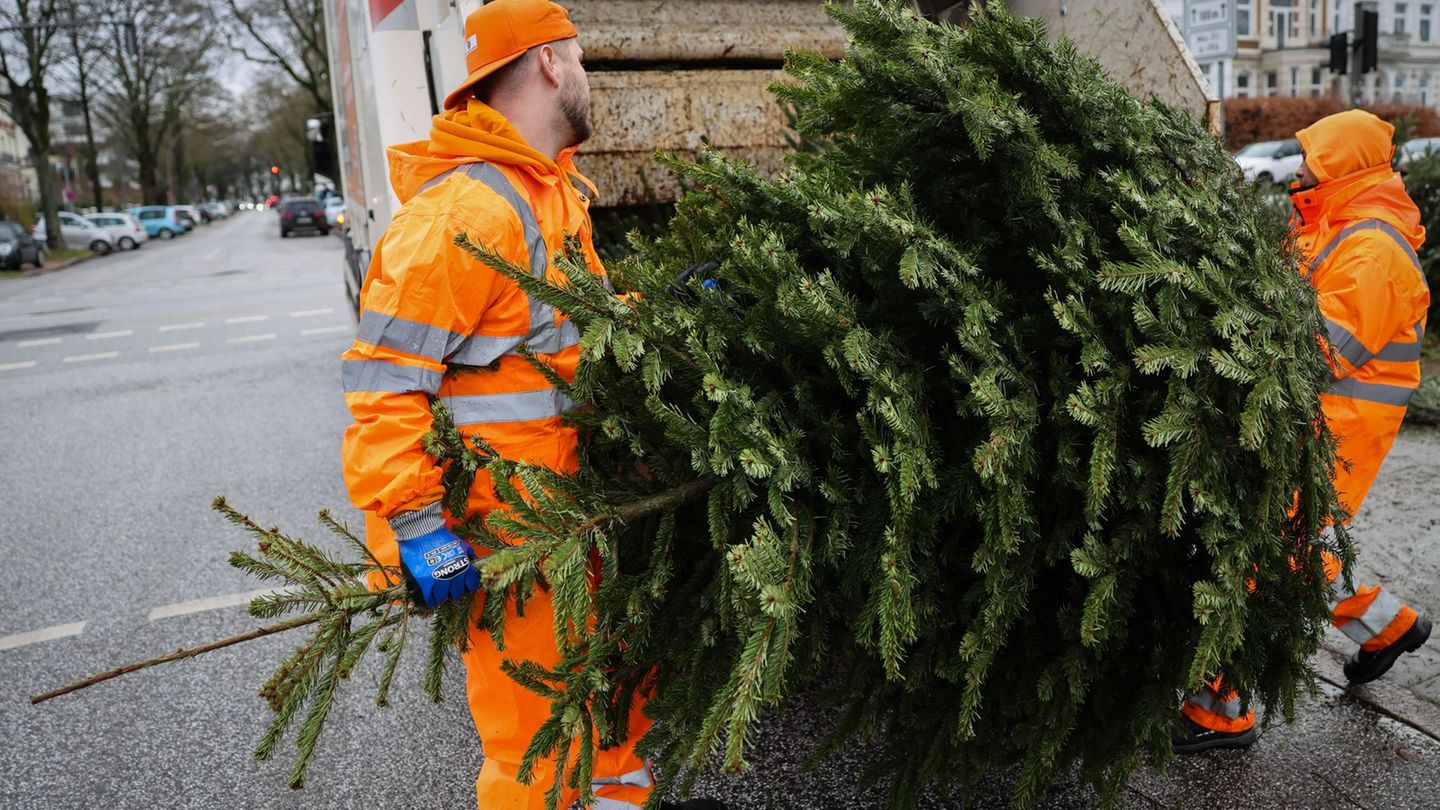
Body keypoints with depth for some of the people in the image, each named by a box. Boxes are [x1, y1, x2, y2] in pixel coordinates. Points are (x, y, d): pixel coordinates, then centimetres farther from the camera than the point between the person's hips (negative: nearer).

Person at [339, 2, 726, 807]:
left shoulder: (555, 190, 12)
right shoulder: (460, 209, -20)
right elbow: (386, 377, -23)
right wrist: (411, 522, -26)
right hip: (504, 531, -10)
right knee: (536, 725, 1)